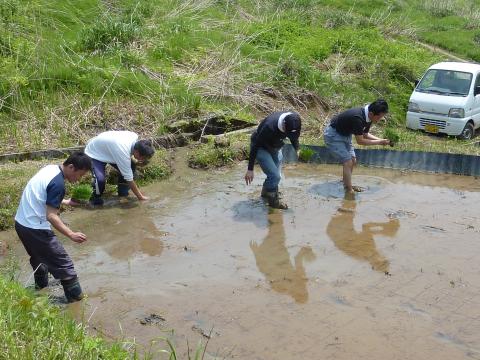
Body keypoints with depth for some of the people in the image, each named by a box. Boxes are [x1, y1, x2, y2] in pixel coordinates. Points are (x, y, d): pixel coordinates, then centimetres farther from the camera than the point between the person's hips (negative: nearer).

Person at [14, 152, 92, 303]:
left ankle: (41, 287, 48)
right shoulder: (58, 184, -23)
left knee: (38, 256, 31)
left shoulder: (50, 168, 5)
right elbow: (51, 216, -25)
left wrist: (66, 202, 24)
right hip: (35, 228, -10)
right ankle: (77, 298, 6)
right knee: (63, 264, -1)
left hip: (21, 222, 10)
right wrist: (71, 235, -27)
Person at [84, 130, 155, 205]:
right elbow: (129, 179, -31)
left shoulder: (135, 137, -20)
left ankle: (123, 191, 13)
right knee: (100, 180, -30)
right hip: (94, 154, -8)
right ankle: (95, 197, 0)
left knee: (131, 166, -7)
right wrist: (140, 197, -23)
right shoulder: (123, 152, -41)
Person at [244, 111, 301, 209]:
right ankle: (273, 201, 7)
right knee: (274, 176, -15)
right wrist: (250, 169, -24)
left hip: (276, 147, 6)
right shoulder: (269, 126, -40)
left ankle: (266, 192, 39)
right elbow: (255, 146, -28)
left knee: (277, 176, 12)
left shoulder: (293, 121, -24)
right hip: (261, 148, -6)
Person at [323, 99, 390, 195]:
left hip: (344, 134, 9)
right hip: (333, 135, -9)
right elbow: (360, 141, -26)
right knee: (348, 162, -14)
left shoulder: (367, 116, -8)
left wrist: (380, 140, -5)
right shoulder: (358, 118, -34)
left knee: (353, 161, 11)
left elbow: (365, 134, 7)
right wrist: (379, 142, -21)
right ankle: (349, 191, -8)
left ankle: (347, 185, 26)